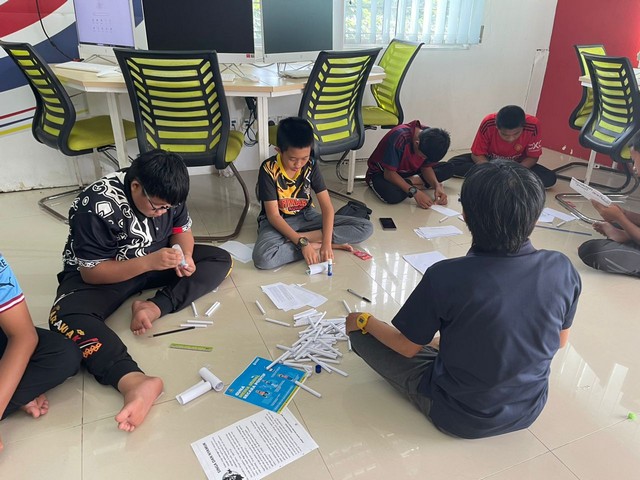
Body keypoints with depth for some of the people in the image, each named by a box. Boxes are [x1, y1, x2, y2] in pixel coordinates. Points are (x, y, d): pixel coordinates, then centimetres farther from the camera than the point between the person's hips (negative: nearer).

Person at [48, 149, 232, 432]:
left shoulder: (165, 193, -13)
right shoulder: (96, 207, -29)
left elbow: (182, 228, 3)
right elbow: (90, 272, -25)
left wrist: (185, 257, -19)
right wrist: (148, 262, -37)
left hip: (156, 261, 5)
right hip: (98, 274, -5)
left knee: (220, 260, -11)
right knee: (65, 317, -36)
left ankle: (154, 307, -25)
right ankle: (134, 382, -56)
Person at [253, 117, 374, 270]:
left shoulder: (311, 166, -10)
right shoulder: (269, 170, -19)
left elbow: (327, 207, -14)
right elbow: (273, 215, -20)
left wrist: (326, 242, -29)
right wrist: (302, 243, -30)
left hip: (306, 217, 4)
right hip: (277, 222, -4)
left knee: (366, 228, -11)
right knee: (263, 258, -40)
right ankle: (316, 244, -20)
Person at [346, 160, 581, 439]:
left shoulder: (446, 277, -31)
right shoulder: (562, 270, -19)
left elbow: (407, 347, -15)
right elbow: (559, 341, 0)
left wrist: (363, 321, 3)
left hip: (460, 418, -5)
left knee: (361, 331, 2)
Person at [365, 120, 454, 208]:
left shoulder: (430, 137, -15)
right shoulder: (399, 138, -33)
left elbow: (426, 167, -5)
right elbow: (389, 174, -31)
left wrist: (437, 185, -23)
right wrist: (414, 192, -39)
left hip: (408, 171, 6)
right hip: (381, 173, -6)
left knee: (449, 169, -6)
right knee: (392, 195, -40)